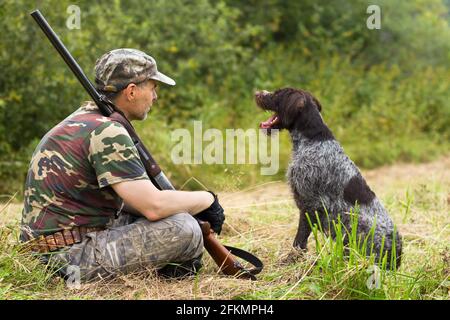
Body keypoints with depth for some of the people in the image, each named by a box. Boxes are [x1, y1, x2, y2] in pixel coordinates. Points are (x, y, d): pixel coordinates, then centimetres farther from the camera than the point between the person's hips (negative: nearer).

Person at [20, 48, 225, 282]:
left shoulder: (86, 117, 12)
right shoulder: (107, 132, -19)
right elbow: (154, 206, -24)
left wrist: (191, 205, 6)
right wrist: (208, 199, -7)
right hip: (72, 258, -10)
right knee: (183, 229, -19)